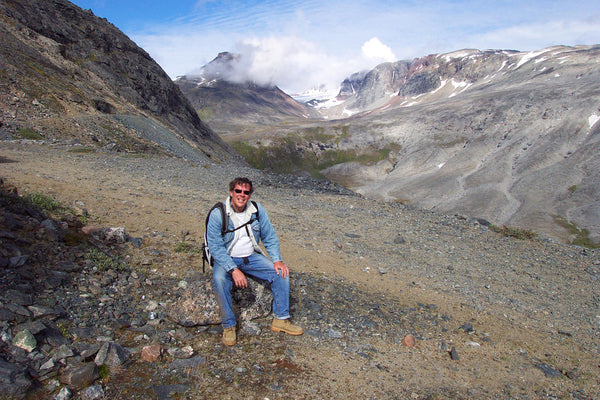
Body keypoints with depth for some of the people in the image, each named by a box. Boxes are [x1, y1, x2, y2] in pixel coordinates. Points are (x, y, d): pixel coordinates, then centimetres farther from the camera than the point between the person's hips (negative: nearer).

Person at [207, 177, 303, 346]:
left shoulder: (257, 210, -2)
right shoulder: (218, 214, -14)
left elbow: (270, 237, 6)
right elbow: (215, 247, -18)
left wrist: (277, 260, -9)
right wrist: (233, 270, -29)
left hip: (252, 257, 4)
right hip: (227, 259, -4)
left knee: (281, 272, -14)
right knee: (219, 281, -34)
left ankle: (281, 319, 0)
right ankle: (228, 325, -14)